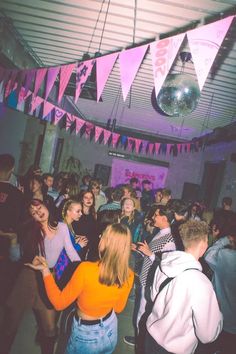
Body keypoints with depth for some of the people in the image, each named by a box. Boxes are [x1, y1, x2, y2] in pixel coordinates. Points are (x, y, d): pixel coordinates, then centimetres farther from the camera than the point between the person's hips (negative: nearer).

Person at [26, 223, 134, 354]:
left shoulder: (86, 269, -33)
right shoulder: (128, 276, -19)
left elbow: (59, 303, -19)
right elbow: (118, 308, -1)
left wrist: (45, 270, -14)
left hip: (86, 335, -3)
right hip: (110, 330, 3)